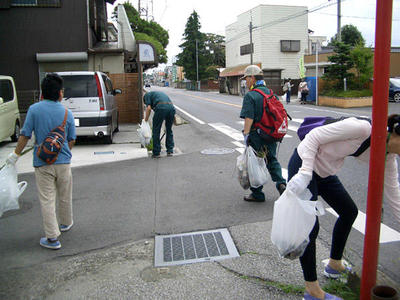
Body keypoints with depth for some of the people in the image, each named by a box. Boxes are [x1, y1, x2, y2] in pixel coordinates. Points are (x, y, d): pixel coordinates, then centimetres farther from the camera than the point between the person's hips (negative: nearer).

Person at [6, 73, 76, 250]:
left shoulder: (34, 109, -7)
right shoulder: (67, 113, -3)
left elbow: (25, 135, -6)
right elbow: (71, 140, 5)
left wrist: (16, 154, 7)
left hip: (42, 163, -2)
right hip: (63, 162, 2)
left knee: (47, 200, 3)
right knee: (64, 197, 19)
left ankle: (52, 238, 5)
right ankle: (66, 223, 39)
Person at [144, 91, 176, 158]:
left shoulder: (147, 95, 22)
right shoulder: (161, 93, 40)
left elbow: (149, 108, 4)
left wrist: (146, 119, 16)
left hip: (161, 108, -5)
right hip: (171, 107, 6)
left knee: (156, 131, 9)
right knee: (169, 130, 21)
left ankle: (156, 153, 13)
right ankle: (170, 151, 21)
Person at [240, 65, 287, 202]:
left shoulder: (250, 96, -14)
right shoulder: (271, 93, 9)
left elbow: (249, 118, -21)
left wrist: (246, 135, -18)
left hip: (256, 135, -7)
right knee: (272, 159, 22)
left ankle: (257, 194, 15)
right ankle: (281, 183, 6)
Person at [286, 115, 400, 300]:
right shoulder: (363, 128, -27)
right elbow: (314, 136, -26)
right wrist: (305, 173, -33)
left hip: (325, 172, 10)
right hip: (304, 165, -10)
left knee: (349, 212, 19)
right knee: (309, 226, -10)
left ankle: (334, 265, 38)